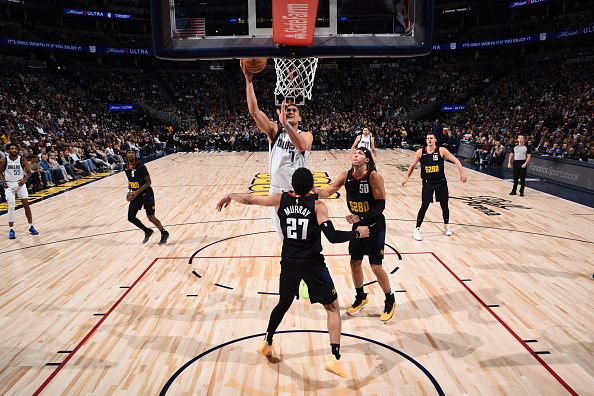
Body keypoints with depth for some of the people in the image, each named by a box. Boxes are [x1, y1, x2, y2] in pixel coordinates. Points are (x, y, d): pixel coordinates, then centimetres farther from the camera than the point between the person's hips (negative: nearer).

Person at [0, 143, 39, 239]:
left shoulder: (22, 159, -6)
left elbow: (29, 172, -1)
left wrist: (24, 179, -19)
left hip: (20, 183, 1)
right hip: (9, 185, -1)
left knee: (26, 204, 1)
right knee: (11, 206, -5)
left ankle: (31, 227, 11)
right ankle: (11, 229, 4)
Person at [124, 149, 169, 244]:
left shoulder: (140, 166, -18)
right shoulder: (126, 167, 2)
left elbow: (148, 182, -17)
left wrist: (137, 192, -22)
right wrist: (129, 191, 5)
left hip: (146, 194, -7)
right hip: (136, 195, 7)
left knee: (151, 217, -3)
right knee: (131, 217, 1)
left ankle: (164, 233, 19)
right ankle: (147, 231, 22)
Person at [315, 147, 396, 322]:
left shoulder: (374, 176, -21)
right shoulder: (346, 175, -5)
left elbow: (381, 205, -21)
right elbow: (327, 192, -10)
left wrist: (361, 217, -27)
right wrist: (314, 190, -30)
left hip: (375, 226, -5)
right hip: (358, 225, 6)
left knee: (376, 267, -2)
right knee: (354, 263, 12)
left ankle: (390, 301, 21)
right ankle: (361, 298, 35)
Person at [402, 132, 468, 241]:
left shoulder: (441, 150, -7)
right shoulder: (420, 152, -2)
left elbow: (455, 160, -10)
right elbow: (412, 166, 9)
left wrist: (462, 173, -18)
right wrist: (406, 177, 5)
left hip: (441, 182, 1)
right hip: (427, 183, 0)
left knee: (444, 205, 10)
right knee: (424, 206, -5)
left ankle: (446, 226, 32)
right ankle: (417, 230, 3)